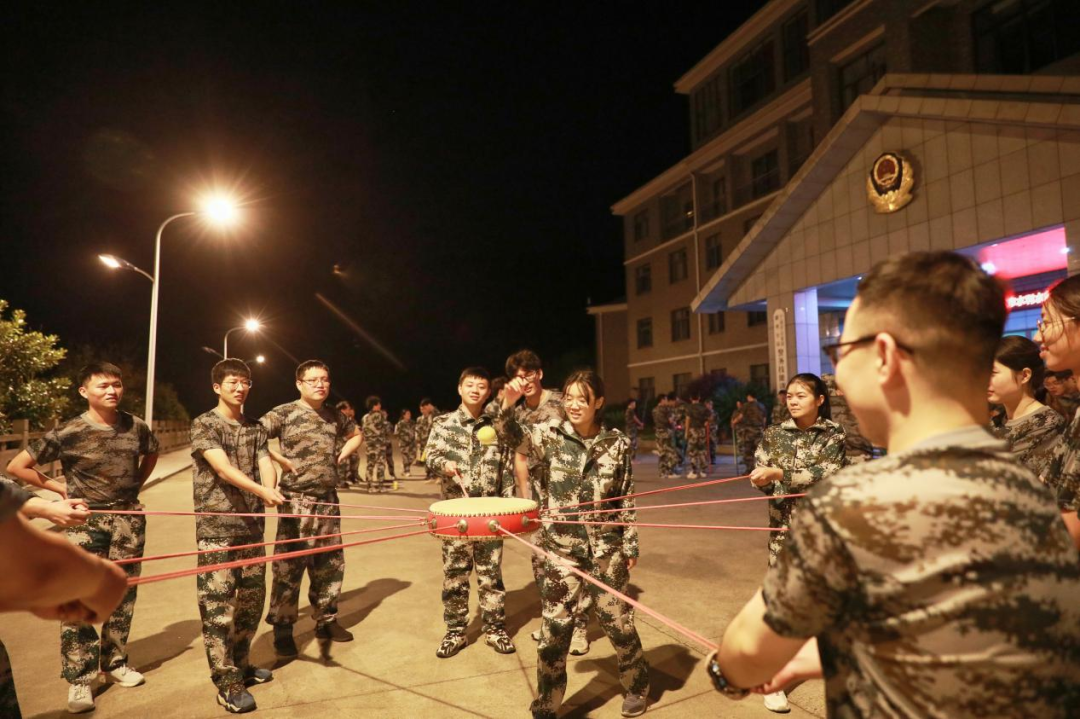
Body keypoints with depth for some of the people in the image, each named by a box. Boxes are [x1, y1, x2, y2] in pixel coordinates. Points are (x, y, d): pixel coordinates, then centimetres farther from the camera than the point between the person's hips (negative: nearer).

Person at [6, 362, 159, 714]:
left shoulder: (136, 426, -1)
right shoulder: (68, 433, -11)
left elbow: (151, 453, 21)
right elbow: (17, 466, -4)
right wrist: (62, 489, -5)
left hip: (129, 520, 3)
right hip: (85, 522, -3)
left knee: (123, 597, 12)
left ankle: (115, 664, 28)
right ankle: (80, 680, 9)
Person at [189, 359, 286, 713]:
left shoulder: (255, 428, 12)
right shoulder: (204, 424, -5)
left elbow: (265, 465, 0)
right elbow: (223, 468, -19)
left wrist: (270, 489, -24)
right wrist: (262, 490, -33)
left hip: (252, 524, 6)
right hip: (216, 526, -5)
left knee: (252, 598, 13)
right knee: (218, 603, -1)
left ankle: (240, 664, 30)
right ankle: (226, 681, 8)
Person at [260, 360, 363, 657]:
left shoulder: (335, 415, 9)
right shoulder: (284, 413, -8)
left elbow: (356, 435, 24)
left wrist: (342, 455, 8)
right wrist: (280, 461, -19)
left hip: (328, 499, 6)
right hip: (296, 501, -5)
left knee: (330, 563, 13)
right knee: (289, 566, 0)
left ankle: (326, 620, 27)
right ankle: (282, 629, 15)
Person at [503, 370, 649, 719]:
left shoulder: (617, 443, -3)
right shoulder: (551, 434, -5)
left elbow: (627, 498, 2)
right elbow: (515, 437, -21)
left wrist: (631, 545, 2)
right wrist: (507, 405, -39)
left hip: (606, 547, 0)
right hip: (562, 547, 0)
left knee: (616, 619, 14)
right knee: (555, 626, 4)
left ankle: (637, 687, 40)